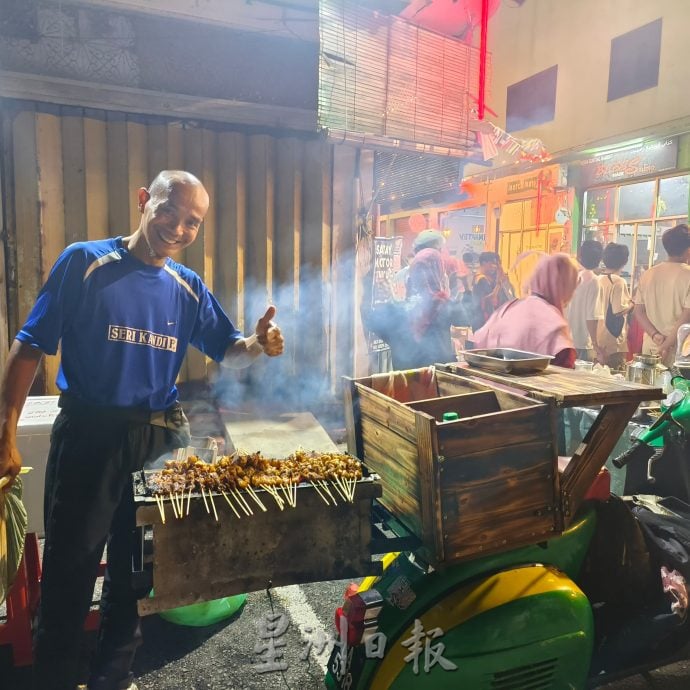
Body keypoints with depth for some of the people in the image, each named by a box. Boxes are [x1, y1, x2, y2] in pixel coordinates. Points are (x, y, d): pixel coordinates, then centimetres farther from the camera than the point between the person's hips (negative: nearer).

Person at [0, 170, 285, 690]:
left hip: (161, 439, 4)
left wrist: (257, 344, -17)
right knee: (69, 569, 7)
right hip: (89, 434, -4)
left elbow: (227, 351, 7)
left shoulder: (189, 288, 4)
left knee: (136, 568, 17)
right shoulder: (84, 262, -7)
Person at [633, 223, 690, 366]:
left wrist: (656, 336, -5)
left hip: (650, 347, 5)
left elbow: (638, 311, 4)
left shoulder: (648, 274, 5)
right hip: (678, 349, -5)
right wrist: (667, 345, -13)